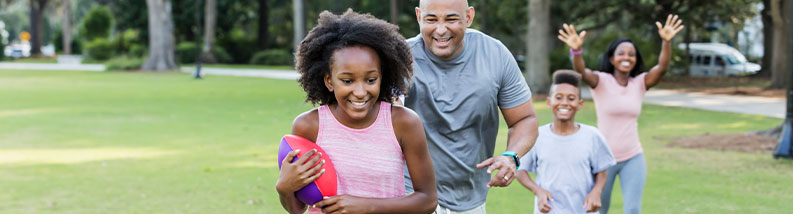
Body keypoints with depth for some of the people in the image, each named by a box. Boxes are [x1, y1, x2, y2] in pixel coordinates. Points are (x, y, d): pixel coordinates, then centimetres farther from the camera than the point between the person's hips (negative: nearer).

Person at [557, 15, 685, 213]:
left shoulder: (640, 83, 2)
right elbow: (581, 71, -28)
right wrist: (576, 50, -50)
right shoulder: (601, 81, -7)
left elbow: (662, 67, -15)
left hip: (633, 159, 2)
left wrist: (667, 41, -35)